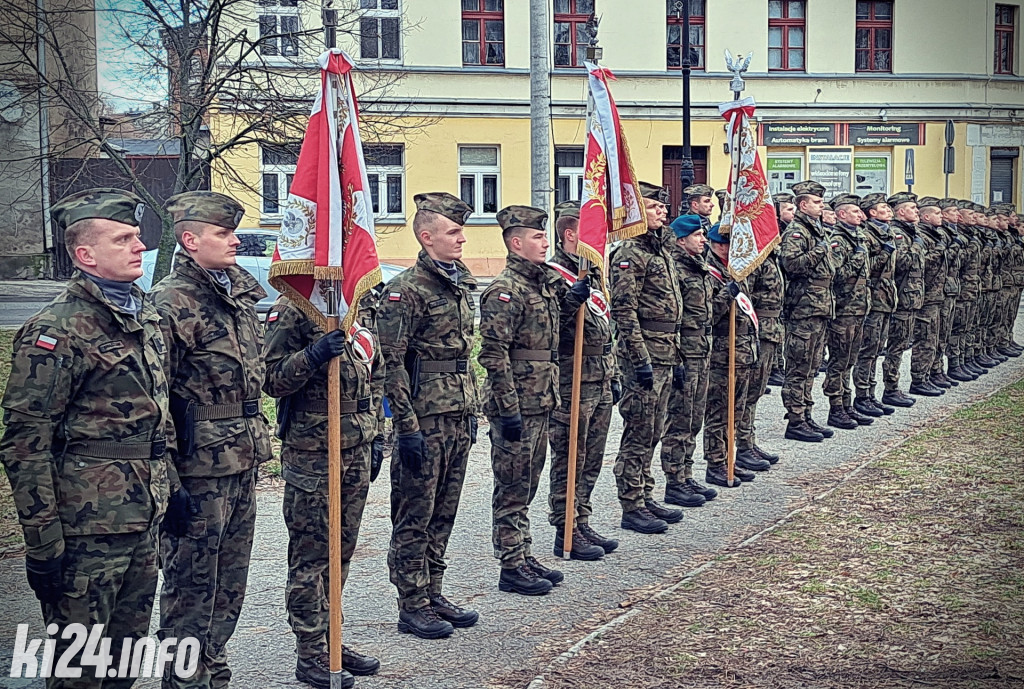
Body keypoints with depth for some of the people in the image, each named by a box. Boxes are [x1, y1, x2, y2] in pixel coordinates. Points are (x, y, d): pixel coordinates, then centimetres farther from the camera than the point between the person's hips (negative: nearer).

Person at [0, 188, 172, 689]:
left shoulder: (146, 318, 11)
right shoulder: (57, 332, -15)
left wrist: (170, 486, 20)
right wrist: (42, 543, -18)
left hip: (144, 522, 8)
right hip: (86, 530, -8)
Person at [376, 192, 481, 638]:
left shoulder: (461, 284, 13)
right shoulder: (406, 290, -13)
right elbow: (392, 363, -16)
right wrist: (407, 428, -18)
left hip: (458, 419, 8)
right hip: (425, 421, -8)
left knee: (443, 515, 15)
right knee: (414, 518, 1)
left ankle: (432, 596, 25)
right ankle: (412, 608, 10)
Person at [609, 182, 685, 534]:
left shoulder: (661, 250, 16)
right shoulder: (629, 254, -13)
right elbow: (624, 311, -18)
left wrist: (676, 355, 19)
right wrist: (641, 359, -21)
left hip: (664, 353, 9)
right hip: (644, 352, -9)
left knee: (654, 431, 15)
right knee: (638, 433, -4)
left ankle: (646, 498, 24)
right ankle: (632, 508, 2)